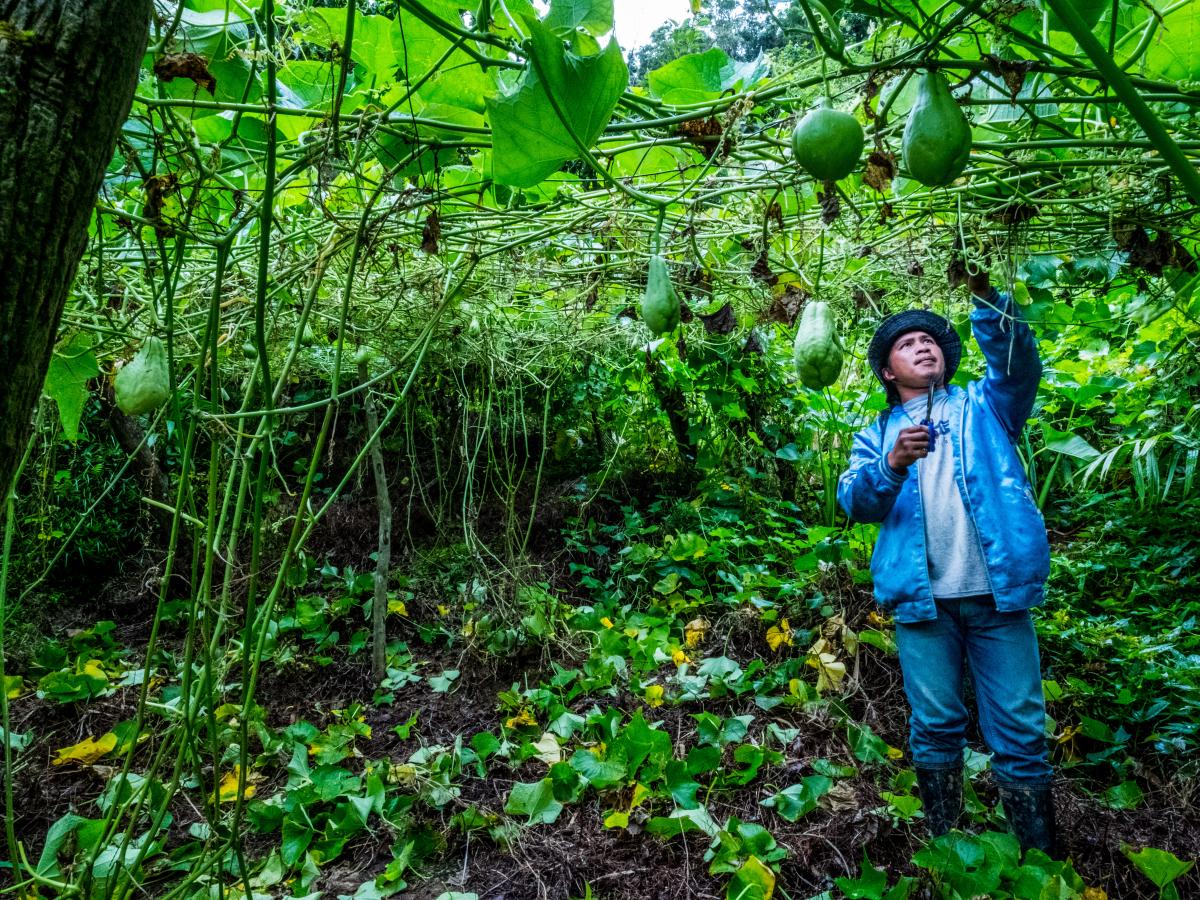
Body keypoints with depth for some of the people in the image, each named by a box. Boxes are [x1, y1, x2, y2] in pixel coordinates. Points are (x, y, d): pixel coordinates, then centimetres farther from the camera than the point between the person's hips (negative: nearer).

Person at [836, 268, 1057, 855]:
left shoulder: (982, 407, 13)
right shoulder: (878, 435, 14)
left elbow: (1018, 364, -7)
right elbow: (853, 501, 0)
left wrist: (985, 295, -21)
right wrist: (893, 465, -20)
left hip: (998, 592, 0)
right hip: (922, 599, 1)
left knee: (1020, 730, 3)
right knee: (935, 726, 9)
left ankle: (1042, 860, 17)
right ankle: (944, 848, 24)